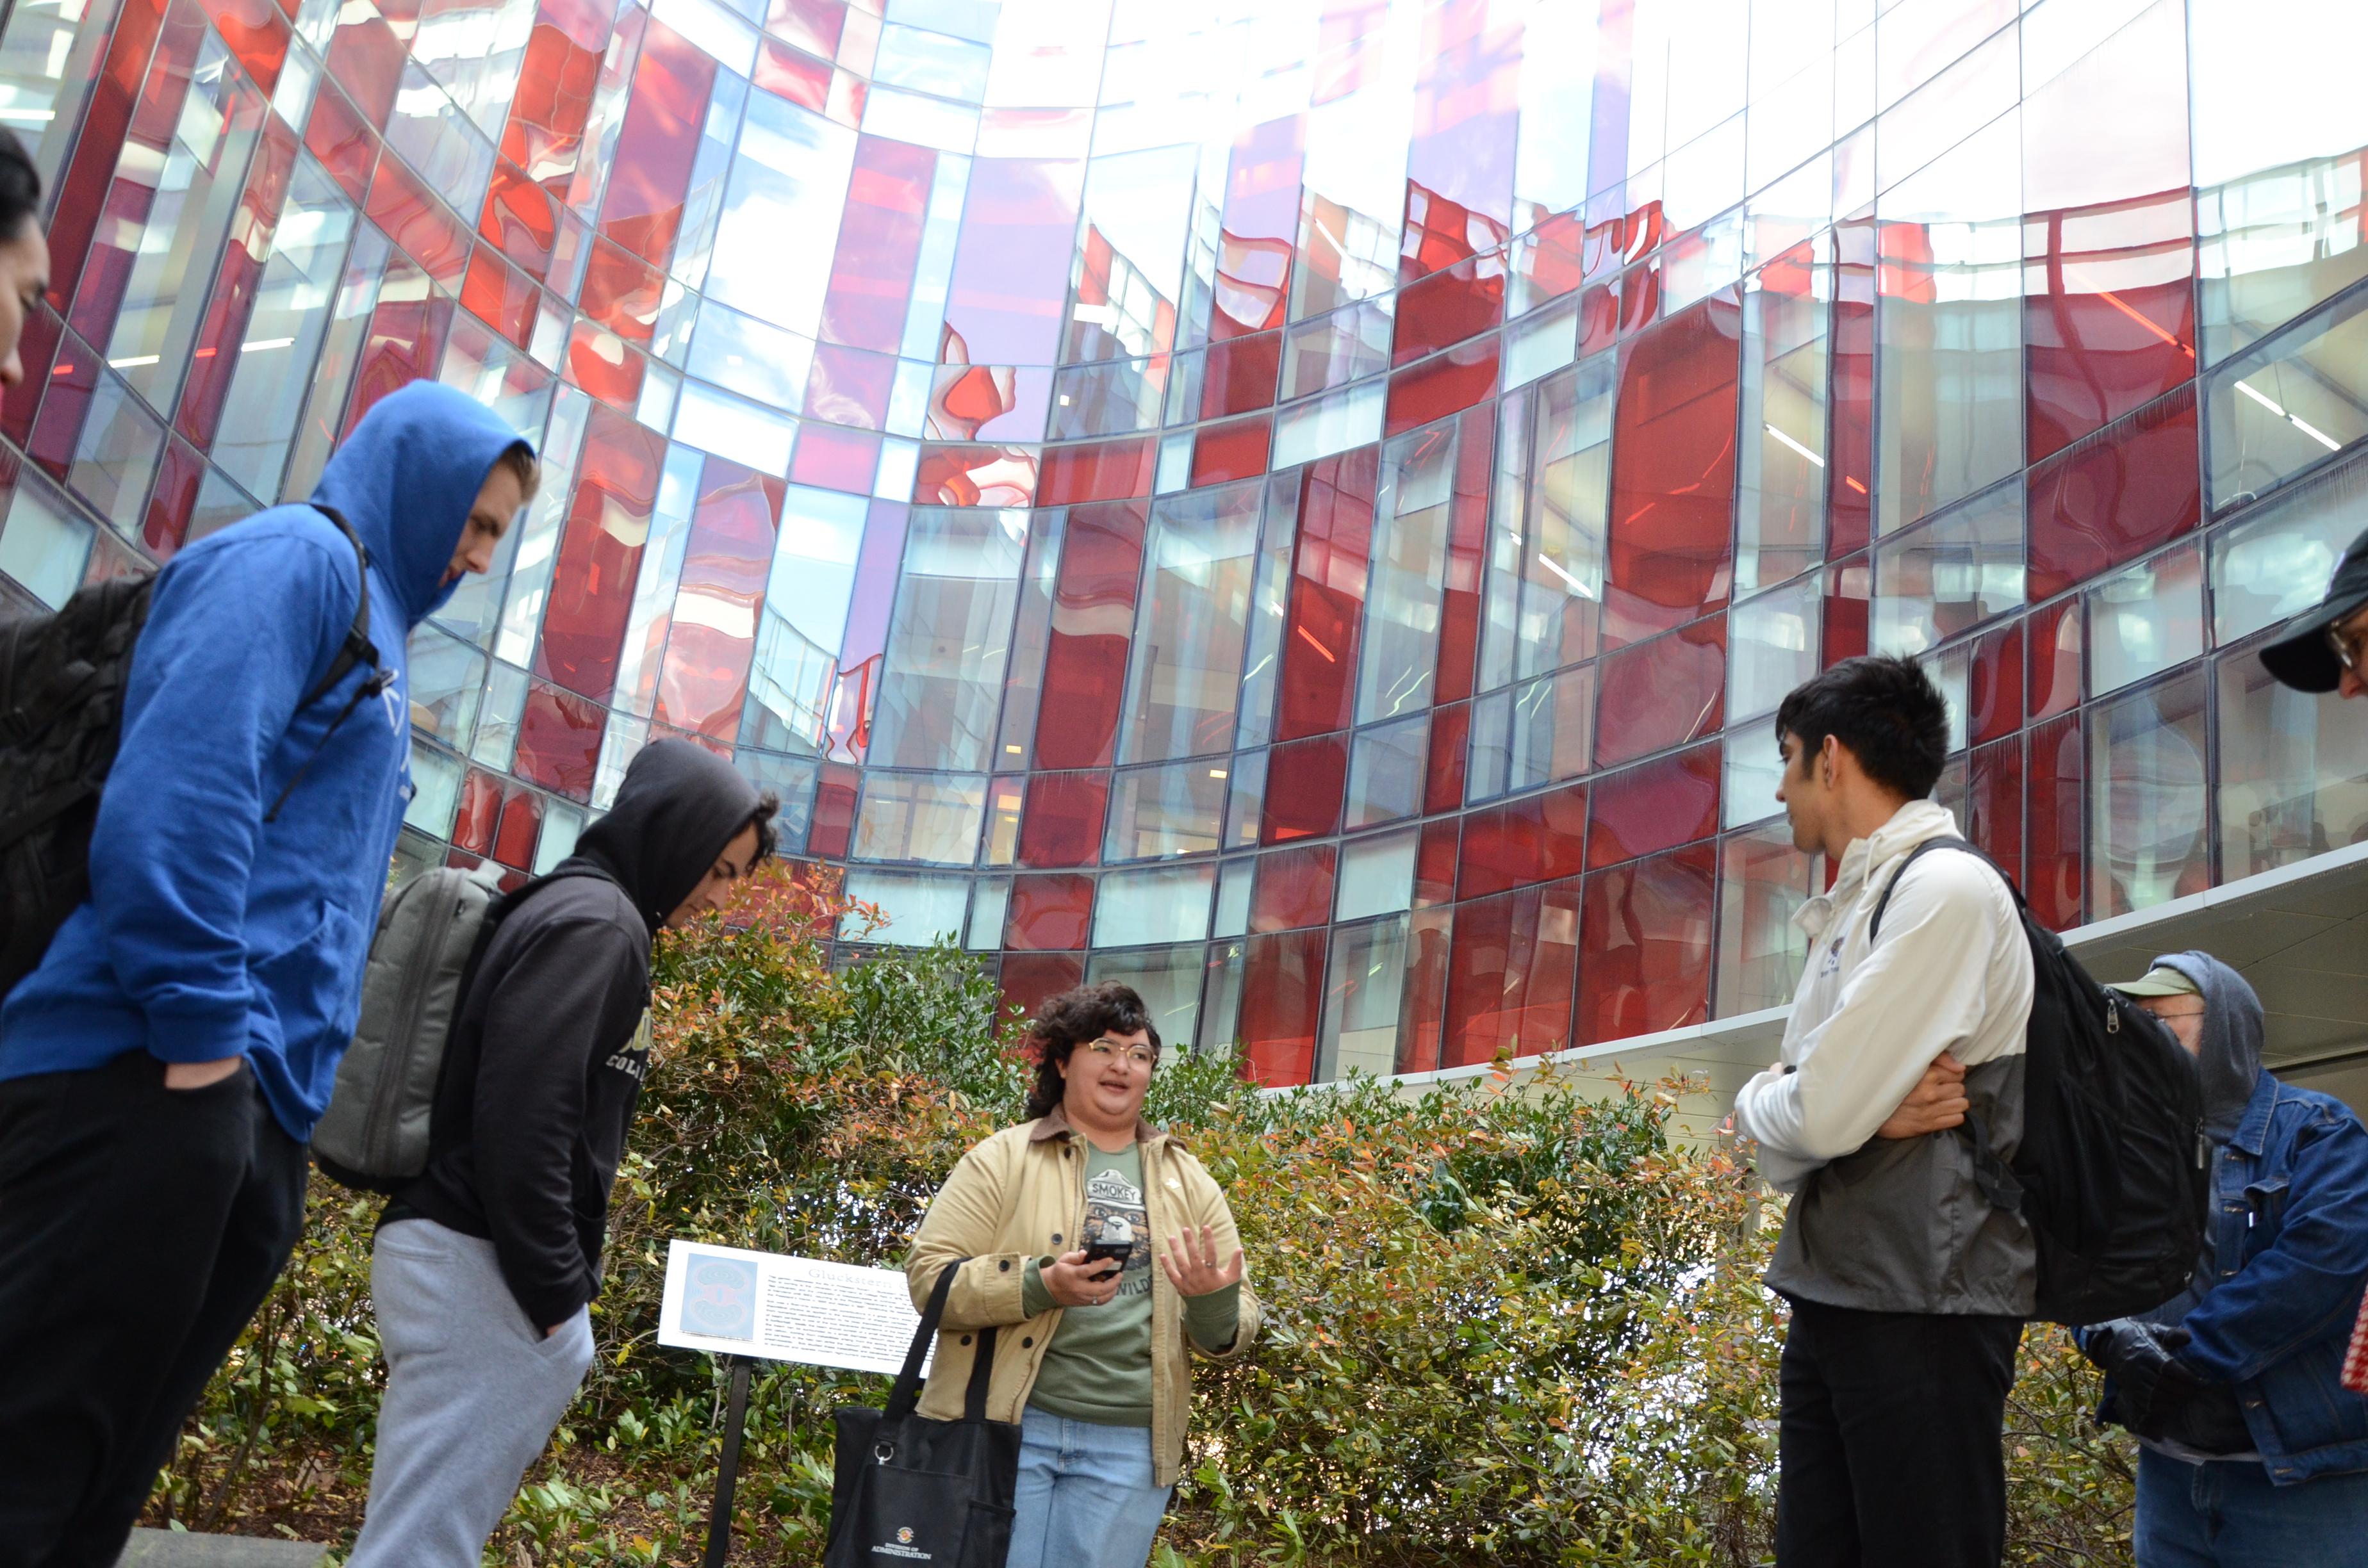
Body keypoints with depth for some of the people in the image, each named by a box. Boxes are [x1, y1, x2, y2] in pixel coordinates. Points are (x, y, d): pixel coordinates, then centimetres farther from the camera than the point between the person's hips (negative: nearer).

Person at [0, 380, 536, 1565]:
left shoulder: (368, 631, 28)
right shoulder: (295, 558, -1)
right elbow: (176, 789, -16)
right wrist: (197, 1022, -19)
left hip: (256, 1105, 10)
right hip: (150, 1082, -10)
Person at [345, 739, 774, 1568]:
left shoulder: (567, 911, 20)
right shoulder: (598, 922, -10)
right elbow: (523, 1114, -20)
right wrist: (555, 1291, -17)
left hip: (453, 1253, 10)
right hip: (484, 1268, -10)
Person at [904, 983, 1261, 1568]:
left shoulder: (1189, 1182, 12)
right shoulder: (1003, 1160, 1)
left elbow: (1236, 1325, 11)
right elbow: (929, 1274, -6)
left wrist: (1214, 1303, -14)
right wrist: (1040, 1284, -21)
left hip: (1130, 1444, 3)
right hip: (1005, 1424, -3)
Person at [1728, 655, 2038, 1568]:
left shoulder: (1948, 890, -11)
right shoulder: (1848, 918, 16)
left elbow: (1818, 1115, -20)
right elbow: (1784, 1155, 11)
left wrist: (1755, 1104, 2)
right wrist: (1873, 1112, -10)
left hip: (1923, 1312, -9)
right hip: (1832, 1302, 9)